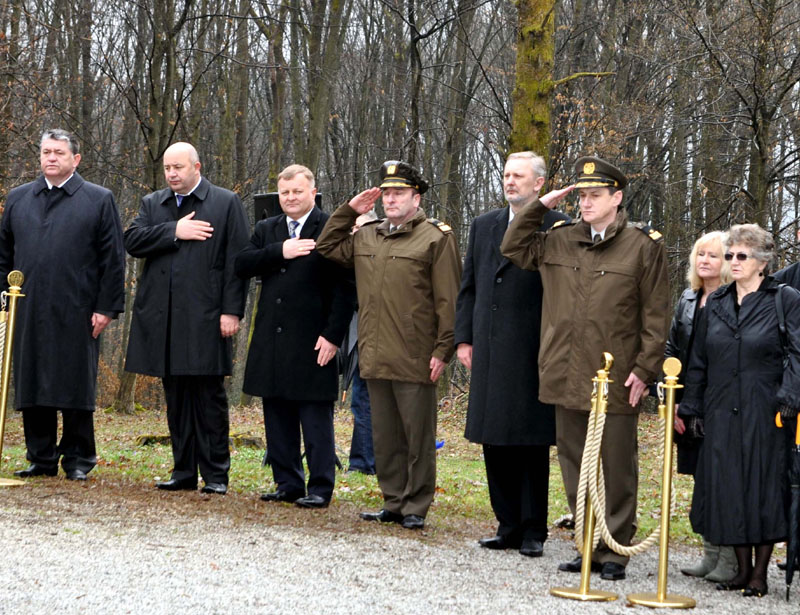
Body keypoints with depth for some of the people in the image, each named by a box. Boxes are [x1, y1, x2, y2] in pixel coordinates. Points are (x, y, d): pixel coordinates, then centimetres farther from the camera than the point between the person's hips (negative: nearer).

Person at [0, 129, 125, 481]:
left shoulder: (99, 200, 4)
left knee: (76, 387, 1)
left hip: (77, 313, -3)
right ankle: (41, 458, 15)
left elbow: (113, 260, 0)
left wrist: (107, 307, -6)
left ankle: (77, 459, 10)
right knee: (31, 386, 6)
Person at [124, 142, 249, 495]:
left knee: (209, 394, -1)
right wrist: (174, 232, -11)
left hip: (205, 317, -4)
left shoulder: (226, 203, 2)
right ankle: (184, 470, 16)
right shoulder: (152, 204, 16)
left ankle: (215, 473, 5)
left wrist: (232, 310, -10)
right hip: (162, 317, 4)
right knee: (176, 396, 9)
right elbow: (132, 241, 0)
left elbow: (237, 261, -3)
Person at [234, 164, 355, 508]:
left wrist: (333, 336, -14)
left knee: (316, 418, -1)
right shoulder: (267, 230, 15)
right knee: (278, 416, 10)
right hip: (271, 341, 6)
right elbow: (242, 266, 1)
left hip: (312, 341, -6)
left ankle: (320, 488, 5)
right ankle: (288, 483, 19)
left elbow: (345, 288, -8)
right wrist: (279, 252, -12)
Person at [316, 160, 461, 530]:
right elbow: (327, 247, 25)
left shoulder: (436, 237, -3)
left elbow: (448, 300, -6)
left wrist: (443, 350, -11)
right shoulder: (366, 237, 16)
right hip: (375, 359, 6)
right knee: (385, 438, 11)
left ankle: (416, 509, 8)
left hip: (415, 360, -6)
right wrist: (349, 210, 15)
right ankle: (393, 504, 20)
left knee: (418, 438, 1)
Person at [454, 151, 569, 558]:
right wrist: (464, 338, 9)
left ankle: (533, 530, 10)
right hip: (489, 354, 6)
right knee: (495, 443, 9)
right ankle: (509, 527, 18)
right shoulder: (483, 226, 14)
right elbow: (468, 287, 16)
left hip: (533, 356, -6)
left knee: (532, 444, 1)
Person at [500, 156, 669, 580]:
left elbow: (656, 317, -3)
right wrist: (541, 206, 9)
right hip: (567, 380, 5)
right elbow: (513, 247, 20)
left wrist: (644, 370, -8)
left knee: (616, 471, 3)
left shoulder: (644, 247, -2)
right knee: (575, 467, 10)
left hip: (616, 383, -5)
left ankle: (614, 553, 10)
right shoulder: (559, 241, 11)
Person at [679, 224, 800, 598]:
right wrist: (692, 408, 12)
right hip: (721, 414, 4)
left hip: (765, 414, -4)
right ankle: (742, 568, 16)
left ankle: (760, 573, 9)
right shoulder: (716, 304, 13)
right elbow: (698, 361, 16)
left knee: (763, 488, -1)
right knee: (727, 490, 4)